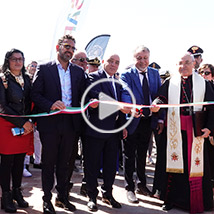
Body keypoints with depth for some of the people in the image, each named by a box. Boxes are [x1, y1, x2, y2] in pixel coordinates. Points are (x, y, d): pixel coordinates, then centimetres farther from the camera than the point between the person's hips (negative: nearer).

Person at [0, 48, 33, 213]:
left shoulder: (27, 79, 13)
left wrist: (30, 123, -1)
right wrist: (22, 123, -12)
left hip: (25, 125, 5)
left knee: (20, 161, 9)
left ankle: (17, 192, 22)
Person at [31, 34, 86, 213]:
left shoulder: (78, 71, 11)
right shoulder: (44, 69, 0)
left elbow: (83, 96, 11)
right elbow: (35, 95, -6)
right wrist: (51, 105, -20)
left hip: (70, 123, 3)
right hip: (50, 123, -3)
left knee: (64, 163, 14)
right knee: (48, 163, 7)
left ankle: (62, 197, 28)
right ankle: (47, 199, 20)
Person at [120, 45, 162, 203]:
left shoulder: (155, 73, 5)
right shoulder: (127, 75, -10)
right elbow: (126, 94, -27)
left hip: (148, 121, 5)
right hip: (132, 120, -4)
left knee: (142, 154, 19)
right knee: (130, 155, 4)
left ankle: (142, 184, 35)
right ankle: (130, 188, 18)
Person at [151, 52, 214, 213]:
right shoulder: (170, 83, 9)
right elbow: (162, 97, -3)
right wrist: (156, 105, -25)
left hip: (196, 130, 0)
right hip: (174, 129, 1)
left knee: (195, 163, 1)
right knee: (174, 162, 4)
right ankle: (173, 198, 16)